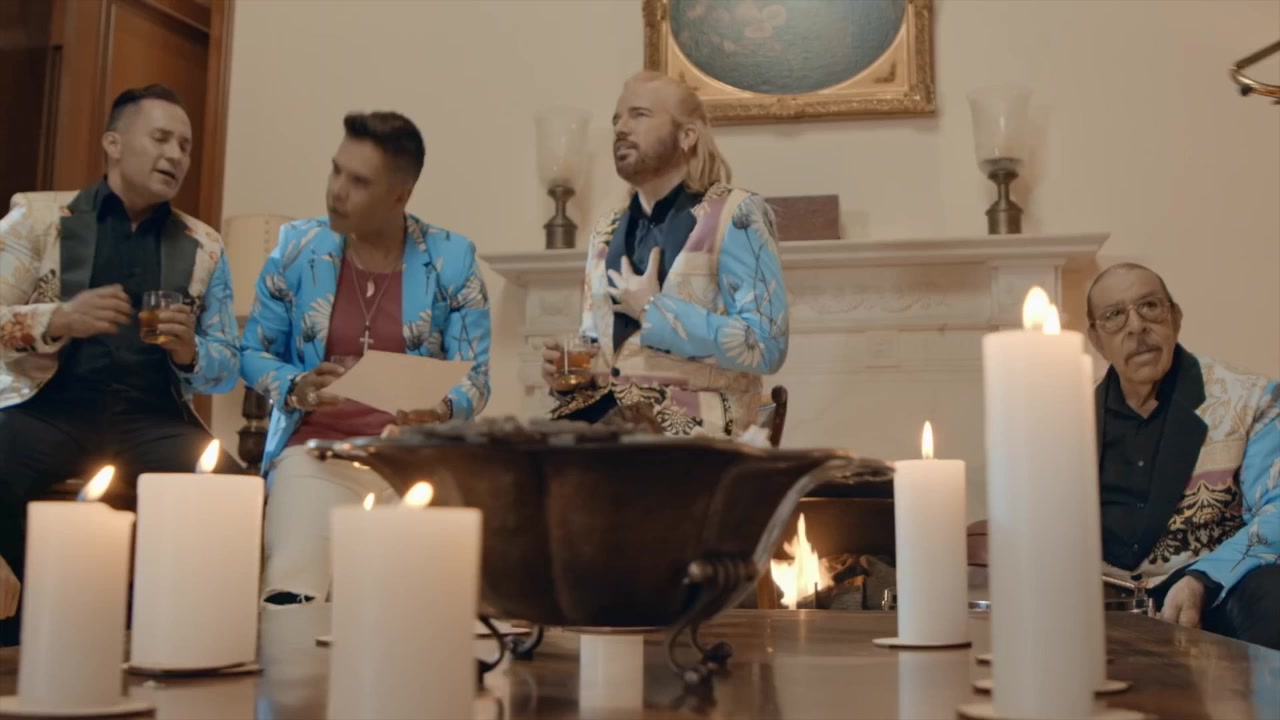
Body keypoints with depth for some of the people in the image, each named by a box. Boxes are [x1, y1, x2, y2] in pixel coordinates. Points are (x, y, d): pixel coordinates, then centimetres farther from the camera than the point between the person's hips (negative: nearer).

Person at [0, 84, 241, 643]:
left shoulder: (204, 247, 15)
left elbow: (228, 369, 15)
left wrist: (188, 351, -8)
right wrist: (59, 319, -14)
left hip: (152, 415, 2)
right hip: (50, 404, -1)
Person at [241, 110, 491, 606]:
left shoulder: (451, 261, 1)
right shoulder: (298, 248, 4)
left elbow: (474, 376, 3)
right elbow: (253, 352, 12)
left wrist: (443, 409, -20)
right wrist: (295, 389, -10)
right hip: (316, 450, 1)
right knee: (290, 595, -23)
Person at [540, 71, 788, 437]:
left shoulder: (734, 215, -4)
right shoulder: (605, 232, 16)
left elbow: (765, 347, -13)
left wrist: (654, 310, -10)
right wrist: (566, 370, 2)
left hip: (690, 418, -5)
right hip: (603, 409, 5)